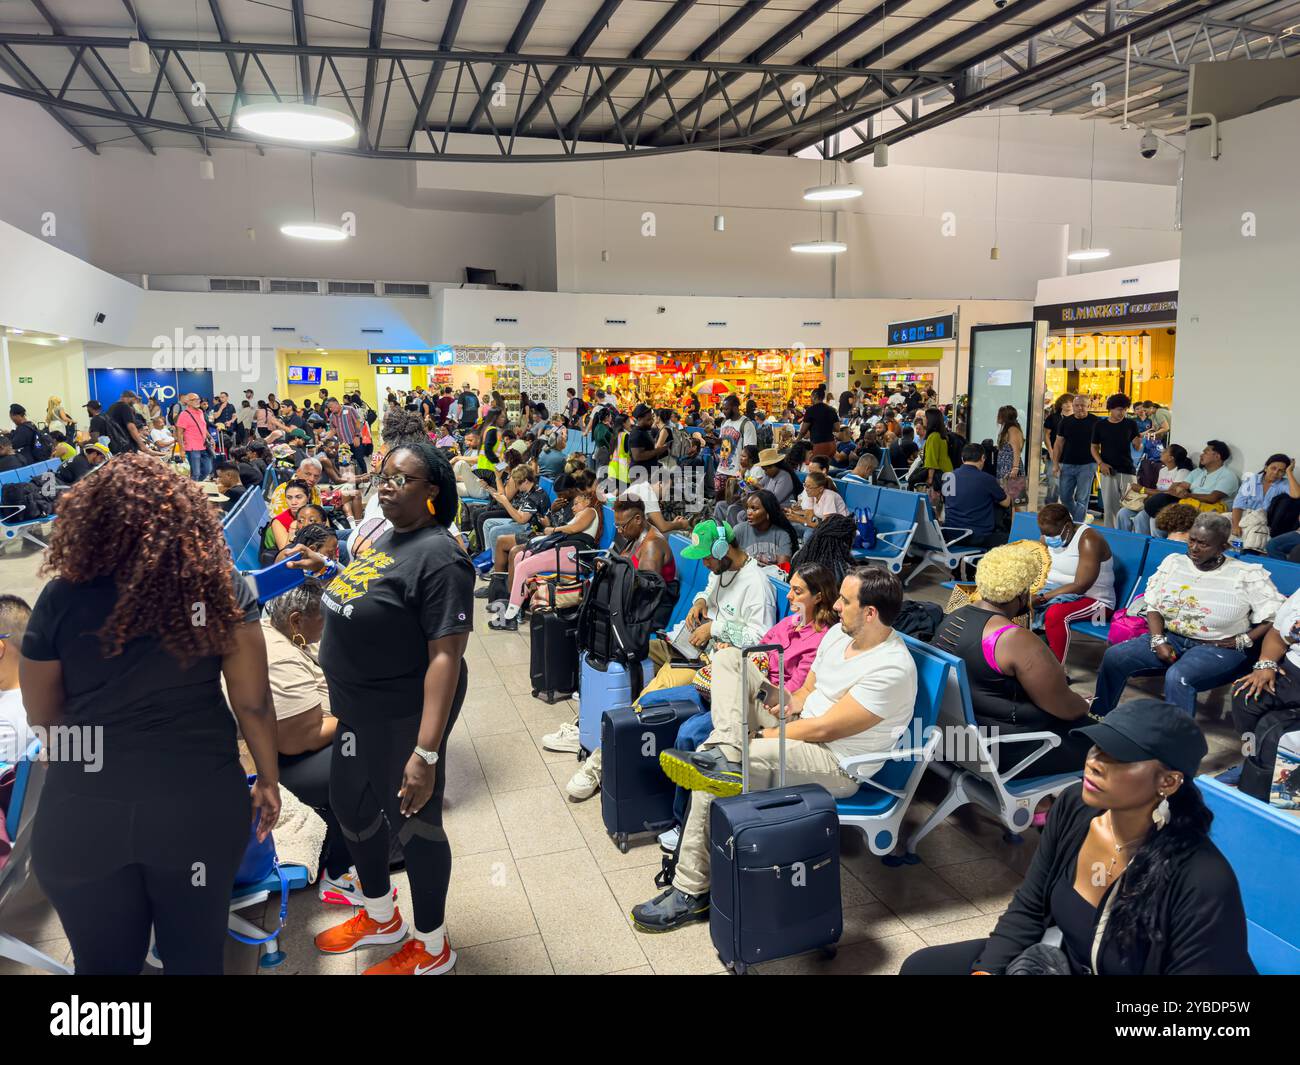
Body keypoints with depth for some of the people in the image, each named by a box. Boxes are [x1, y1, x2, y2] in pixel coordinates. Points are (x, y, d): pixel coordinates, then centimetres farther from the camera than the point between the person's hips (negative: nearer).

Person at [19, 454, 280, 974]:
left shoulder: (63, 597, -7)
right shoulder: (222, 586, -9)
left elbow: (42, 716, 5)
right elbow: (252, 702, -6)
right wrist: (269, 780, 8)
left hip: (85, 809, 0)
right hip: (199, 801, 0)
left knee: (104, 963, 21)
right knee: (195, 956, 20)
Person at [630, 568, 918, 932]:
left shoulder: (892, 669, -24)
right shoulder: (839, 632, 4)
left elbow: (824, 728, -23)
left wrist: (764, 735, -13)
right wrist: (783, 707, -7)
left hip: (838, 766, -10)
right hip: (799, 730, 10)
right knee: (728, 657, -7)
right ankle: (725, 756, -23)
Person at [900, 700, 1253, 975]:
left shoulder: (1204, 883, -30)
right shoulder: (1073, 807, -12)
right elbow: (1028, 908, 1)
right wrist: (986, 969, -13)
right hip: (1060, 959, 6)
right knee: (921, 966, 3)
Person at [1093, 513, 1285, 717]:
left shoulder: (1247, 575, -6)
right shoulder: (1173, 562, 7)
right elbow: (1153, 606, 6)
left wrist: (1243, 641, -13)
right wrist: (1158, 640, -8)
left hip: (1218, 647, -5)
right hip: (1171, 638, 5)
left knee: (1177, 677, -35)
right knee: (1114, 655, -14)